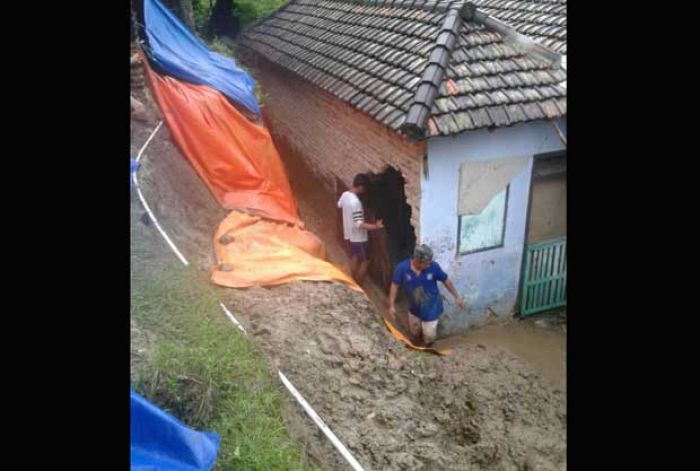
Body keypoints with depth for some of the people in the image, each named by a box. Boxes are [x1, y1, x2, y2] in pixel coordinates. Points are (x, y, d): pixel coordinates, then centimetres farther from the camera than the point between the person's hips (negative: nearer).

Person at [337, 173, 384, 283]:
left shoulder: (345, 195, -4)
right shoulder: (355, 202, -31)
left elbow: (339, 205, 21)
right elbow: (359, 224, -32)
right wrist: (375, 226, -39)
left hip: (348, 235, 9)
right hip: (358, 238, -9)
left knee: (354, 258, 23)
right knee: (364, 262, 7)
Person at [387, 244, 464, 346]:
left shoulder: (433, 266, -24)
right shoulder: (402, 268, -25)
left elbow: (446, 281, -8)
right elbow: (395, 285, -12)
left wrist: (457, 297, 0)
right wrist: (391, 306, -11)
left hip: (431, 307, -2)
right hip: (414, 307, 2)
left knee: (429, 336, 9)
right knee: (415, 331, 25)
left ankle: (426, 348, 44)